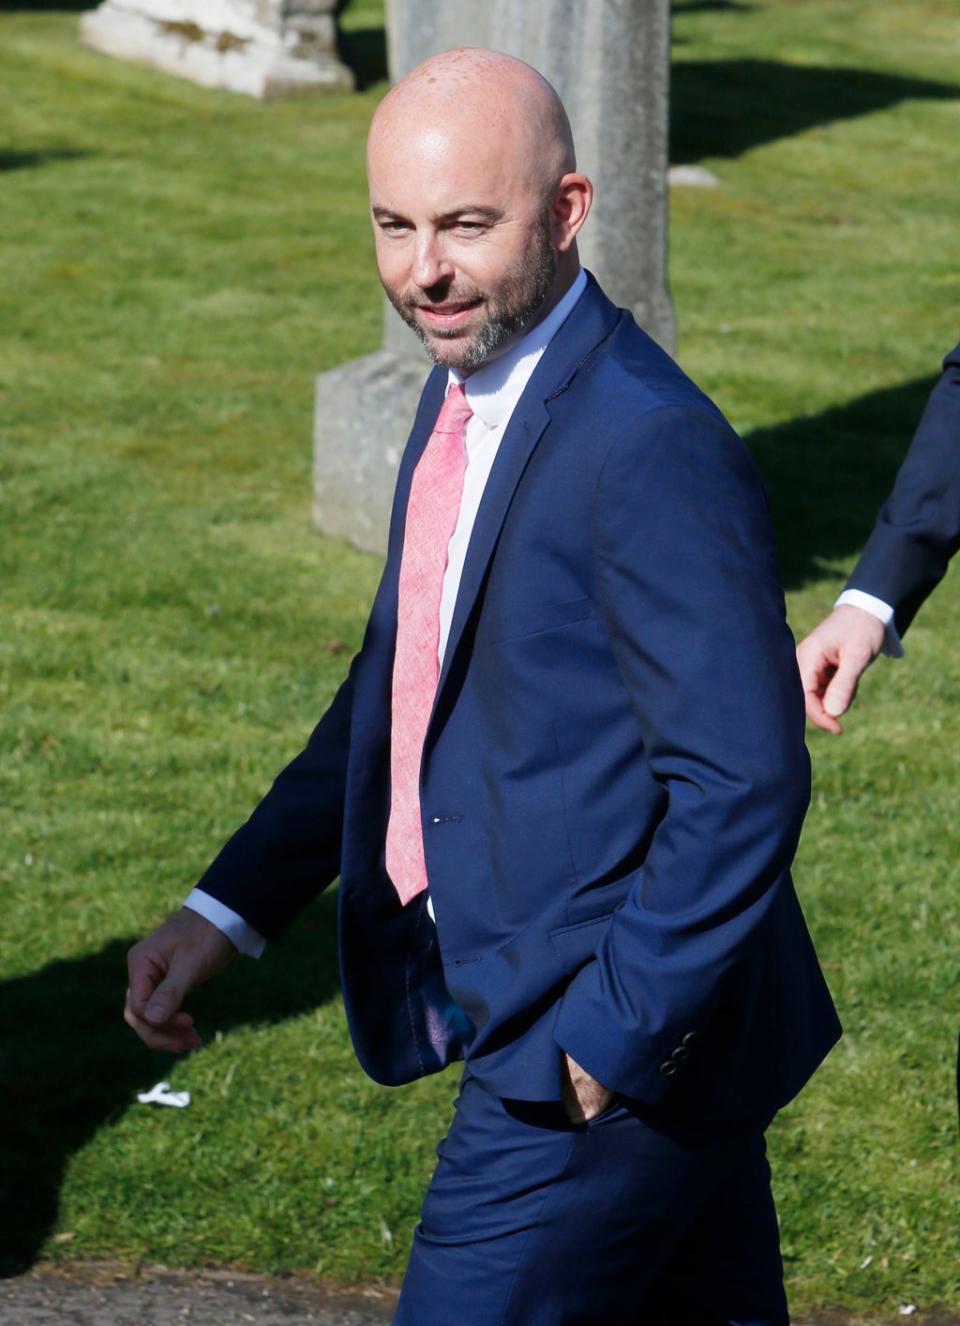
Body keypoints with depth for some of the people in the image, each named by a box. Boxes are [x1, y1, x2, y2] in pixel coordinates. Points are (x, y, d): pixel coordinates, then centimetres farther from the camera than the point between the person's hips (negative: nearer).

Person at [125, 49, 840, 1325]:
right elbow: (397, 683, 18)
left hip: (616, 1041, -9)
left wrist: (614, 1034, -21)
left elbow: (744, 783, -24)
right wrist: (229, 907, 12)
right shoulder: (471, 387, 8)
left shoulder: (653, 449, -22)